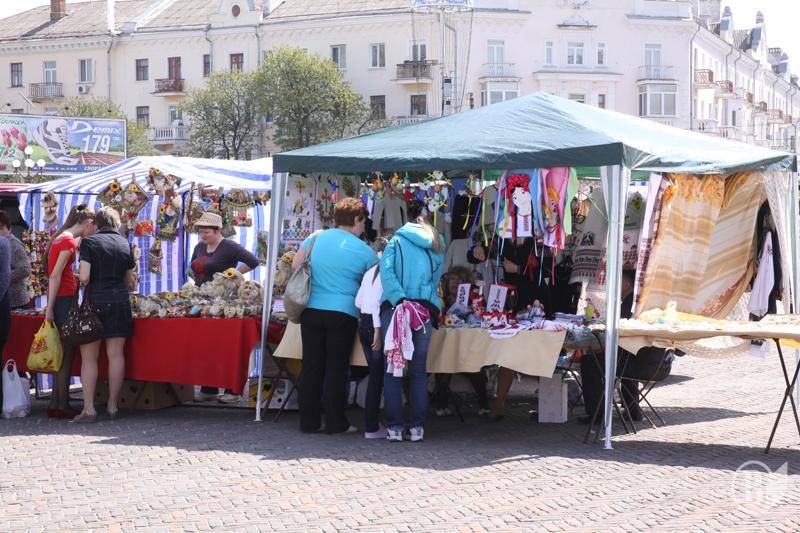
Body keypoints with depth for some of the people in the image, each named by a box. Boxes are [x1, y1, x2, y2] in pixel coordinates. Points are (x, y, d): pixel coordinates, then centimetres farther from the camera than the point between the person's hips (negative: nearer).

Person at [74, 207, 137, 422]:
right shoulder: (125, 244, 8)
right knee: (116, 354, 6)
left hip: (95, 301, -4)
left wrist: (86, 287, 10)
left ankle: (89, 408, -4)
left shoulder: (89, 242, -5)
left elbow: (84, 277, -13)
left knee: (89, 357, 1)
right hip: (120, 300, 4)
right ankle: (113, 406, 8)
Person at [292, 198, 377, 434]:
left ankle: (309, 421, 11)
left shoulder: (316, 238, 5)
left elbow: (295, 264, 7)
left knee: (311, 366, 8)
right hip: (343, 313, -3)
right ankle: (335, 422, 7)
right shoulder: (364, 251, -2)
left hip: (311, 309, 3)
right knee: (336, 368, 4)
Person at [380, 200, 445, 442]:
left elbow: (386, 271, -8)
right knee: (419, 370, 7)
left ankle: (394, 426, -1)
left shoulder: (397, 240, 8)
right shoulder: (437, 243, 16)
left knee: (392, 368, 2)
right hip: (425, 309, 2)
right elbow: (437, 277, 17)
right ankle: (417, 426, 4)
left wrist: (400, 300, -15)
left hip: (394, 307, -2)